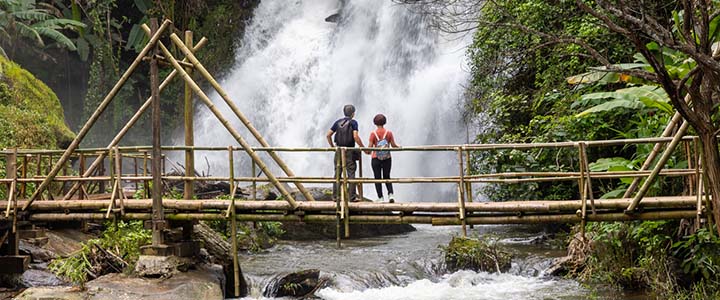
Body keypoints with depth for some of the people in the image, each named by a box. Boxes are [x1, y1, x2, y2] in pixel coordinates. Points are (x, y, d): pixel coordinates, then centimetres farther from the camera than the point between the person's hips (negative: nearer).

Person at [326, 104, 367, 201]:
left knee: (337, 173, 8)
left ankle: (335, 196, 9)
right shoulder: (353, 122, -4)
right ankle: (352, 196, -3)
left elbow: (328, 135, 8)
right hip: (349, 152, -4)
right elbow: (355, 136, -16)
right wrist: (363, 147, -8)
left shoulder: (338, 122, 9)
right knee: (351, 173, -1)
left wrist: (332, 146, 19)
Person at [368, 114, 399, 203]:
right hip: (387, 159, 2)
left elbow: (370, 146, -10)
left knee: (377, 178, 7)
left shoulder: (373, 133, -7)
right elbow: (393, 145, -2)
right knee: (387, 177, 15)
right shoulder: (389, 133, -3)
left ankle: (381, 198, 5)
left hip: (376, 158, -2)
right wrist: (399, 147, 18)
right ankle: (391, 194, -3)